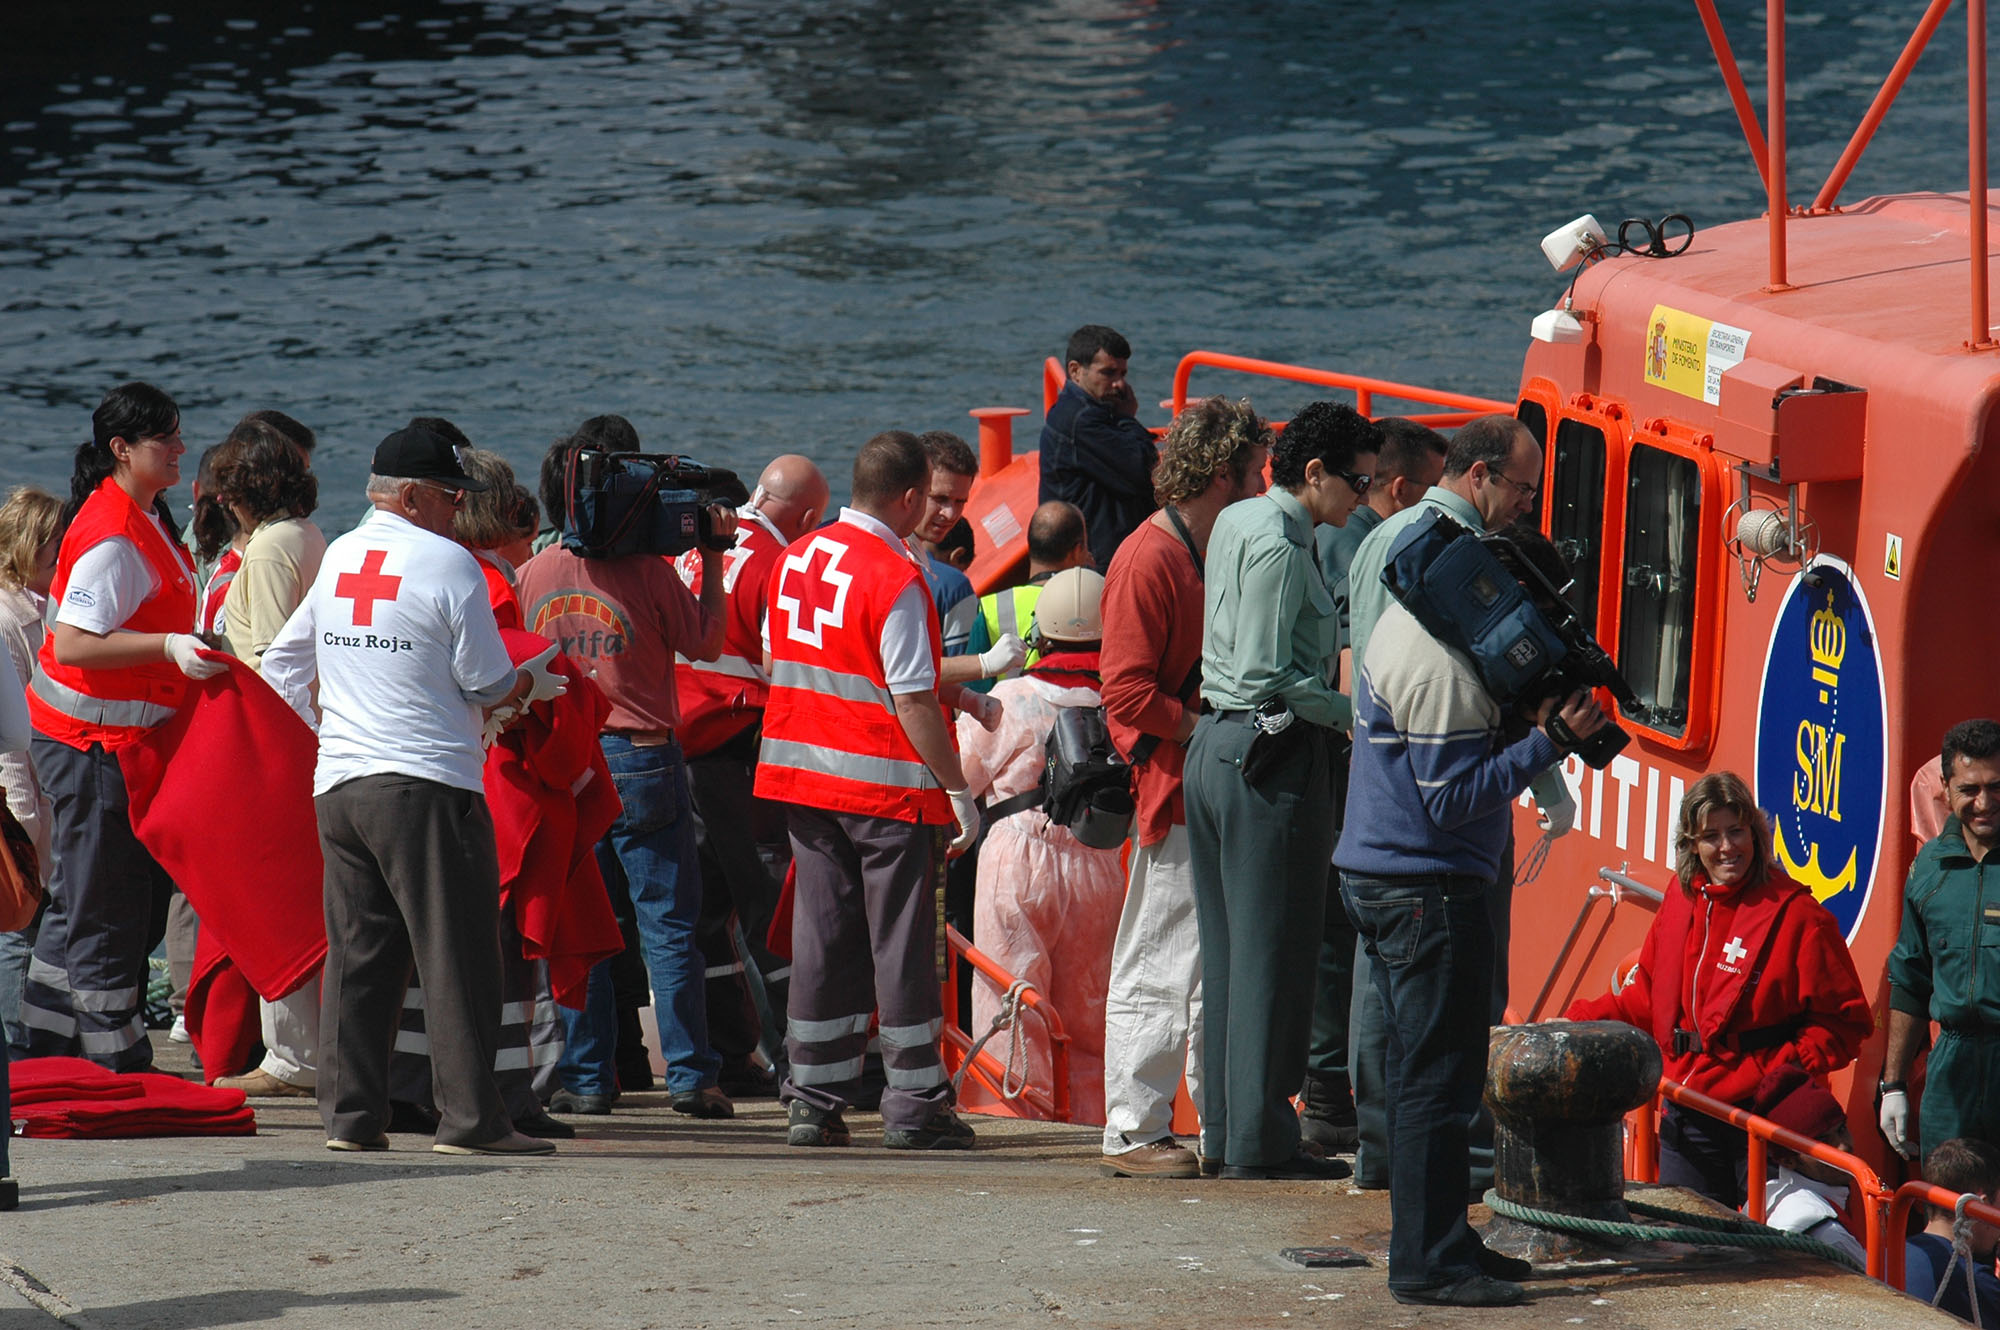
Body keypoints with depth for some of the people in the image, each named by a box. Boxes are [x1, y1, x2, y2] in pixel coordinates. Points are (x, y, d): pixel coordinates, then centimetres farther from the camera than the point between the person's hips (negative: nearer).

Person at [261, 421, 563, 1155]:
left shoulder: (336, 558, 12)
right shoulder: (448, 564, -9)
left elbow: (285, 666, 20)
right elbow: (490, 687, -5)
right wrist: (534, 683, 15)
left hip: (338, 784, 7)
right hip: (427, 785, -7)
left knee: (357, 953, 10)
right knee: (457, 955, -3)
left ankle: (351, 1112, 9)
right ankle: (469, 1115, -5)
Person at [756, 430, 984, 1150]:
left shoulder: (796, 558, 7)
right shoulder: (896, 581, -16)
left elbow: (775, 662, 17)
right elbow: (914, 703, -17)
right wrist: (958, 791, -11)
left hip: (803, 768, 7)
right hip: (888, 788, -7)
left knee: (823, 933, 11)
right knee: (900, 937, 1)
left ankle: (813, 1098, 11)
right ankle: (914, 1104, 5)